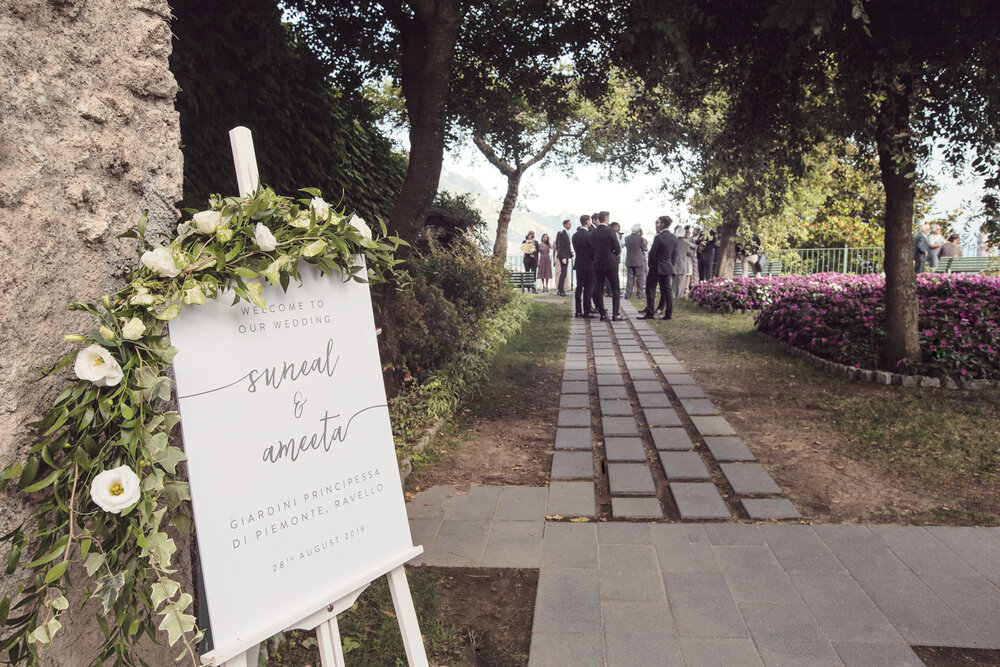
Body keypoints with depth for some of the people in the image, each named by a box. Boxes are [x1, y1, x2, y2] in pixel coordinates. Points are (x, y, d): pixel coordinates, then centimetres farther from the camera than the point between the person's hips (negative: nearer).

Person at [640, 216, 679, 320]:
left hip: (656, 268, -7)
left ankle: (650, 313, 1)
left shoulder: (658, 237, -17)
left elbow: (652, 253, -12)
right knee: (666, 290, 10)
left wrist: (650, 265, 3)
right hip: (668, 268, 7)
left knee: (650, 289, 1)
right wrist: (670, 265, 16)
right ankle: (669, 314, 11)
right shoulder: (674, 238, 5)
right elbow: (674, 254, 9)